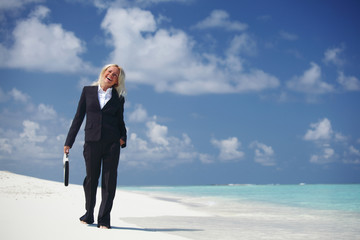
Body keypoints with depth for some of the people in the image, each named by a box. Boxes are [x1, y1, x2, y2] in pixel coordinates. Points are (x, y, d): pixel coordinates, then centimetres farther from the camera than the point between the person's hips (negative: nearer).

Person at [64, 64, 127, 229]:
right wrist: (69, 142, 4)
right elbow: (79, 117, 7)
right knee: (91, 179, 7)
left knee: (109, 181, -1)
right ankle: (89, 215, 25)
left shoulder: (118, 98, 9)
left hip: (111, 143, 0)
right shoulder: (88, 91, 7)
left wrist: (123, 138, -5)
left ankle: (104, 219, 7)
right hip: (92, 141, 0)